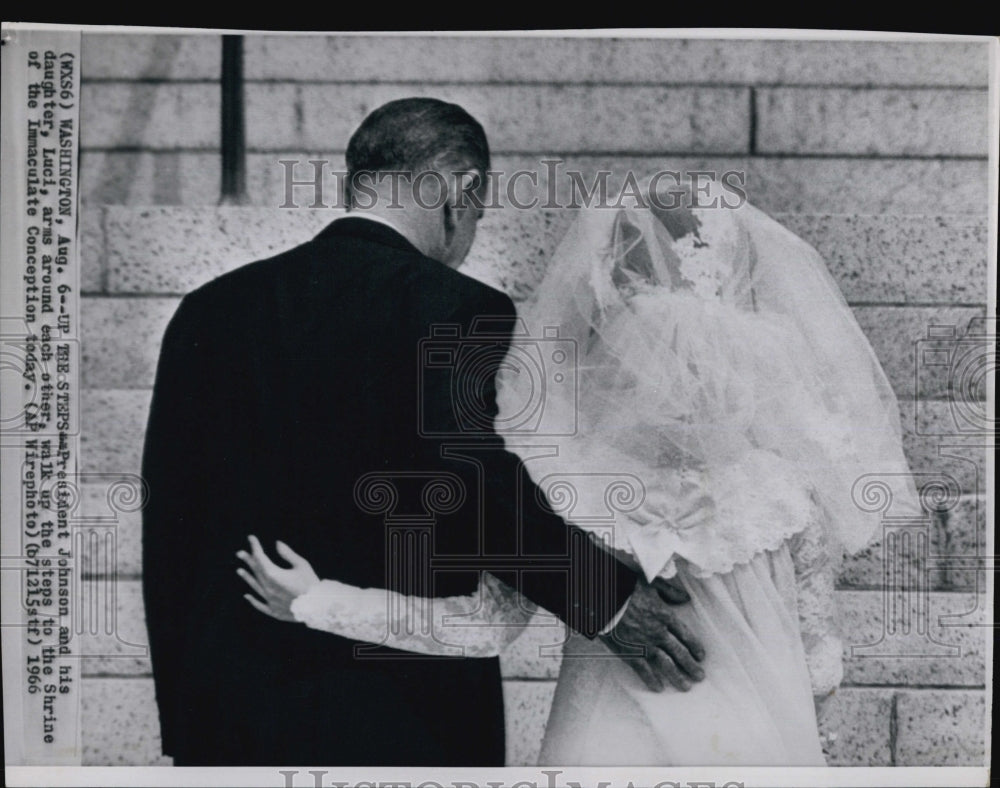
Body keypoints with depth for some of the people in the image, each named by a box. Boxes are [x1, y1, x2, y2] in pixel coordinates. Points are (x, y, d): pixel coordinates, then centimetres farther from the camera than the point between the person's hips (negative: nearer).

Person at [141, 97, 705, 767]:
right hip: (402, 714, -5)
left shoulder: (207, 310, 7)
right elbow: (468, 476, -28)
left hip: (227, 714, 5)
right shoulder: (460, 309, -10)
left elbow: (168, 524, 9)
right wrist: (608, 597, -17)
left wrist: (182, 720, 16)